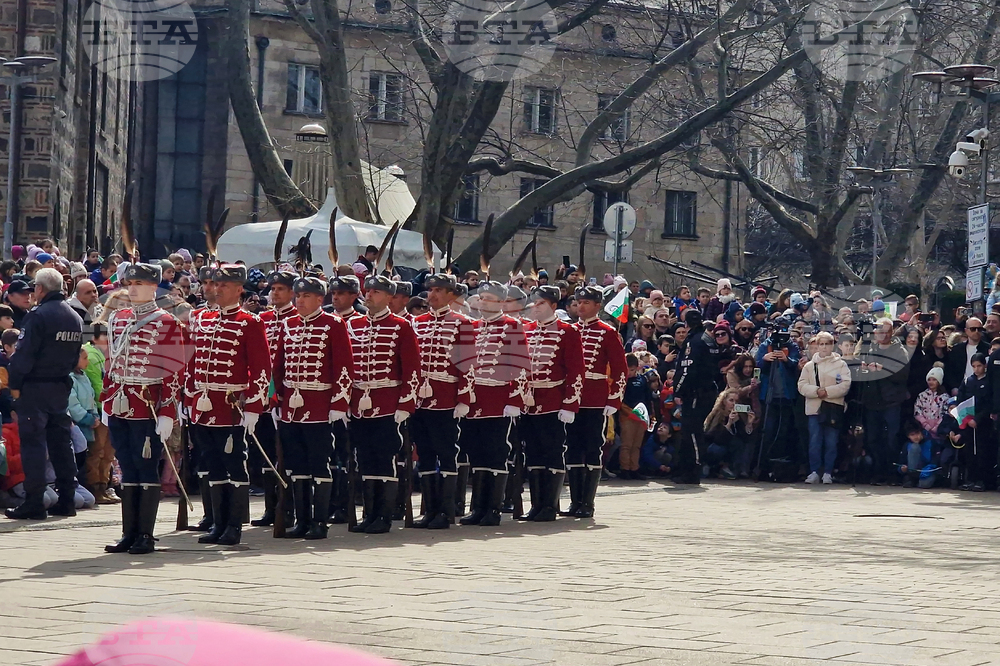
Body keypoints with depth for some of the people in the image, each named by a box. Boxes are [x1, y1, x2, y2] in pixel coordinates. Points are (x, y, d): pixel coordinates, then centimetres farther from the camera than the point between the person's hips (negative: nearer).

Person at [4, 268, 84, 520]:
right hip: (62, 387, 7)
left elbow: (24, 353, -17)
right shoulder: (75, 318, 11)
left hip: (35, 387, -7)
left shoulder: (39, 315, -14)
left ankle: (34, 503, -6)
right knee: (61, 443, 12)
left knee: (33, 443, -4)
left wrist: (15, 383, -8)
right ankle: (67, 499, 13)